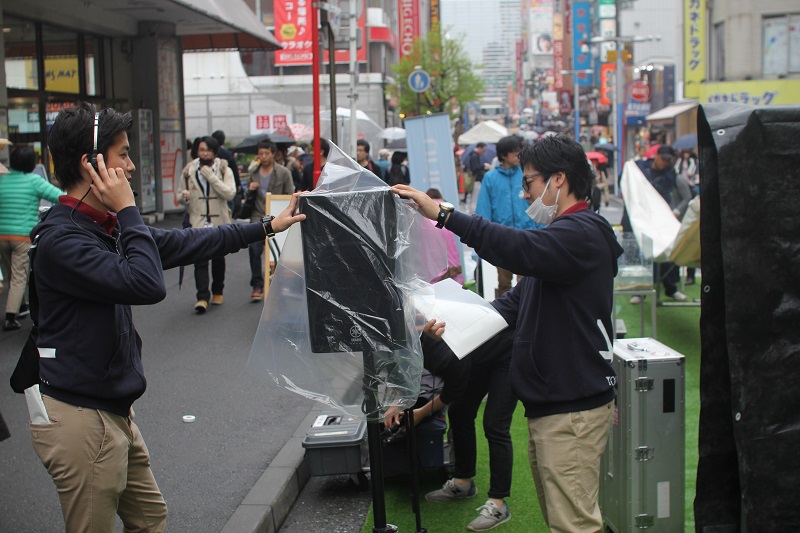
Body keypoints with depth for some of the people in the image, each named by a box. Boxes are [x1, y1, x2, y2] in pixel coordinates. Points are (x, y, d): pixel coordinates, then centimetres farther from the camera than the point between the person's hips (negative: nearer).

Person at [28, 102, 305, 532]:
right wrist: (127, 210, -19)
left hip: (113, 411, 10)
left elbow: (180, 243, 19)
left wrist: (266, 227, 25)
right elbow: (147, 283, -28)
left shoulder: (104, 227, 10)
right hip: (79, 418, -10)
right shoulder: (60, 240, -22)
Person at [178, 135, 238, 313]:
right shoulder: (189, 171, 4)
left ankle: (217, 292, 29)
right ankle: (202, 297, -15)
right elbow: (182, 196, 15)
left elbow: (229, 193, -18)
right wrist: (184, 197, -11)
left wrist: (209, 174, -20)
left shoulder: (224, 170, -1)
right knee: (200, 259, -12)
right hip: (198, 221, 0)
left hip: (219, 222, 0)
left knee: (218, 258, 10)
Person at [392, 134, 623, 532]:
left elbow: (519, 249, -33)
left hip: (573, 407, -10)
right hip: (547, 403, 10)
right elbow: (517, 301, 16)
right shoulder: (562, 234, 20)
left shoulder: (583, 233, -15)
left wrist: (442, 214, -34)